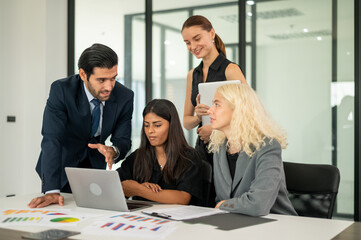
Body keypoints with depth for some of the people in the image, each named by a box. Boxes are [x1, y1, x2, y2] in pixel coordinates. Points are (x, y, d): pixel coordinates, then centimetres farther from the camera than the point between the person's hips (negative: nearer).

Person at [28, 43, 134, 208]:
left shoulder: (125, 97, -18)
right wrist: (52, 191, -43)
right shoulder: (61, 90, -27)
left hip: (95, 167, 3)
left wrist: (113, 151, -37)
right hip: (62, 168, -3)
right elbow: (52, 139, -33)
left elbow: (123, 140, -11)